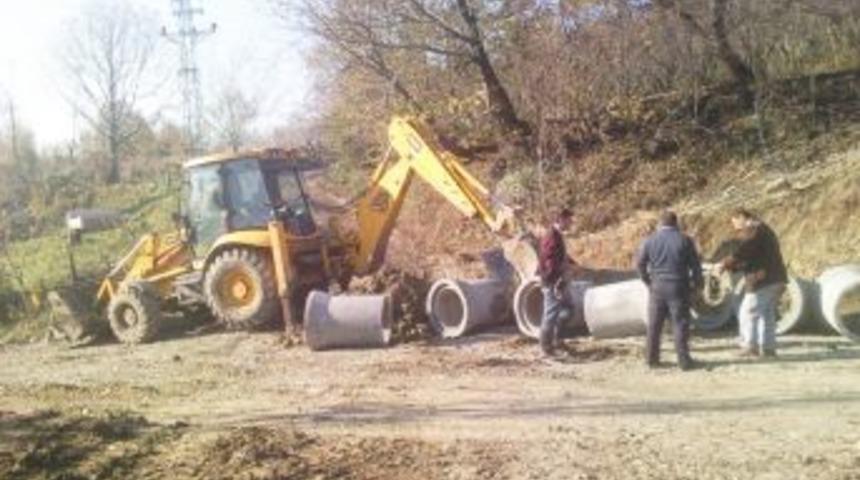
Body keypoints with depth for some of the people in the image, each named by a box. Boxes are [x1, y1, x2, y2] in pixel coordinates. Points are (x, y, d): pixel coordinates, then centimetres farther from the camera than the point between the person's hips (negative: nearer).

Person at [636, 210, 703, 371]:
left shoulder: (650, 240, 1)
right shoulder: (684, 240, -4)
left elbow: (640, 264, 4)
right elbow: (695, 265, -2)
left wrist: (648, 281, 14)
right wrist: (696, 284, 10)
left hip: (657, 287, 2)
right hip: (678, 288, -2)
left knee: (654, 325, 10)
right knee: (680, 324, 3)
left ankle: (652, 359, 15)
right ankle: (683, 360, 5)